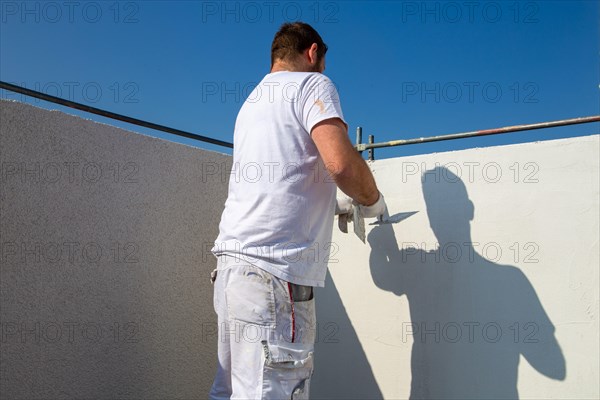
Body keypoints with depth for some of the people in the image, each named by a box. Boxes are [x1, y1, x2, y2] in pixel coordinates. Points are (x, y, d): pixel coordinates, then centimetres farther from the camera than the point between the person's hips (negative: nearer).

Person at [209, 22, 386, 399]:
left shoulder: (251, 101, 26)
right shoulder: (312, 84, 2)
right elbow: (342, 163, -17)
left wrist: (332, 204, 42)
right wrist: (372, 200, 3)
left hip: (232, 263, 9)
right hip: (274, 270, -9)